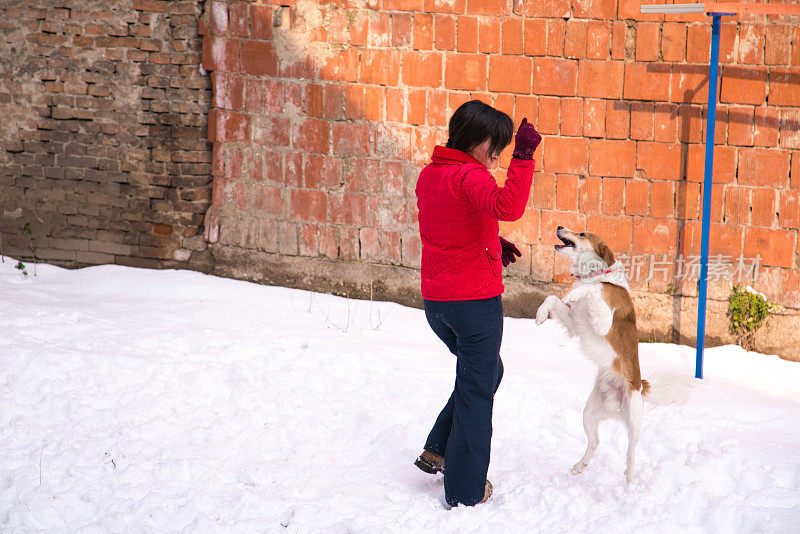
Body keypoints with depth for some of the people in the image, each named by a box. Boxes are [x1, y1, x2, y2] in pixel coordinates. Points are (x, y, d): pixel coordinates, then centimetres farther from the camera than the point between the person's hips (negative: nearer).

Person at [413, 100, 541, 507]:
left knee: (486, 371, 27)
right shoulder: (469, 176, -18)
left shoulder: (429, 175, 9)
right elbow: (508, 207, -38)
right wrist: (524, 156, -37)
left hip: (436, 302, 8)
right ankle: (466, 492, 9)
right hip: (475, 300, -8)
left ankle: (437, 451, 25)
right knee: (477, 392, 4)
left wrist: (491, 243, 14)